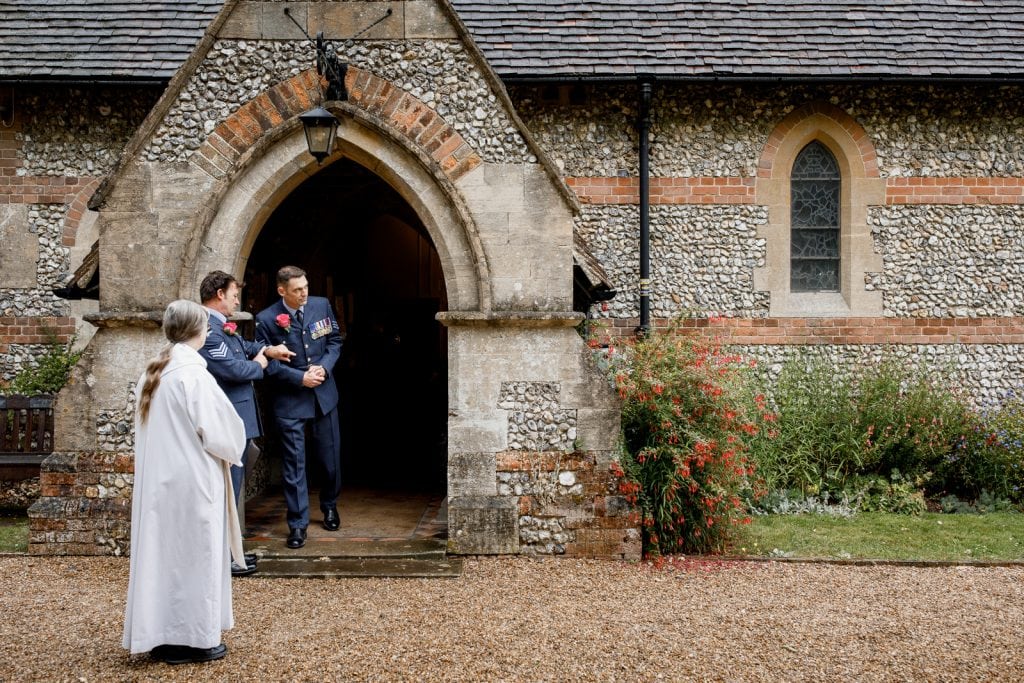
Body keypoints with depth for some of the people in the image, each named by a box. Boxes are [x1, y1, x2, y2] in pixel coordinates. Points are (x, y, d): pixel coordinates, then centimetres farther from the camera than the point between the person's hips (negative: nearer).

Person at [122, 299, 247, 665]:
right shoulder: (194, 375, -18)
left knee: (162, 554, 13)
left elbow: (152, 430, 12)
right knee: (194, 557, 3)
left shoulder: (151, 374, 5)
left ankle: (161, 636, 21)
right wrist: (232, 451, 5)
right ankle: (196, 638, 12)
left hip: (156, 480, 7)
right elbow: (220, 432, -17)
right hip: (192, 482, -7)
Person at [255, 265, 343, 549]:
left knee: (331, 457, 14)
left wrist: (324, 367, -10)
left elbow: (335, 341, 7)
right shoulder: (266, 319, -11)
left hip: (324, 393, 4)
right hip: (289, 399, -3)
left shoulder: (321, 305, -1)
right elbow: (267, 363, -8)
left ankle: (329, 506, 38)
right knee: (294, 462, -2)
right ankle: (297, 524, 7)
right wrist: (300, 378, -17)